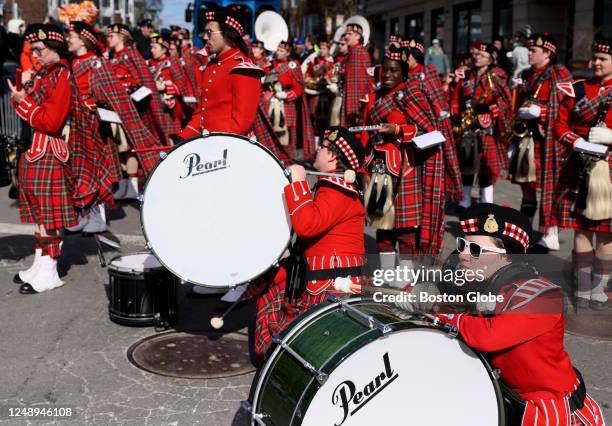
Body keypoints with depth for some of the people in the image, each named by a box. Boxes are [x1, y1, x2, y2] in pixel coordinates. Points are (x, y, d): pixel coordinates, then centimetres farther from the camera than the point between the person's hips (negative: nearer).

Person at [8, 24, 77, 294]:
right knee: (39, 213, 14)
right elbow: (29, 110, 16)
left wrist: (23, 101, -12)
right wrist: (24, 88, 3)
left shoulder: (61, 77, -13)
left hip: (48, 154, -9)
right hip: (35, 151, 9)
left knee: (48, 215, -3)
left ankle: (49, 274, 5)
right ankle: (40, 266, 24)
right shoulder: (42, 74, 14)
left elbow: (51, 122, -19)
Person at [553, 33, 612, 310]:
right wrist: (578, 143, -13)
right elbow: (560, 126, 4)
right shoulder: (576, 89, 7)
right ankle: (583, 290, 21)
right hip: (579, 168, 1)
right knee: (581, 228, 7)